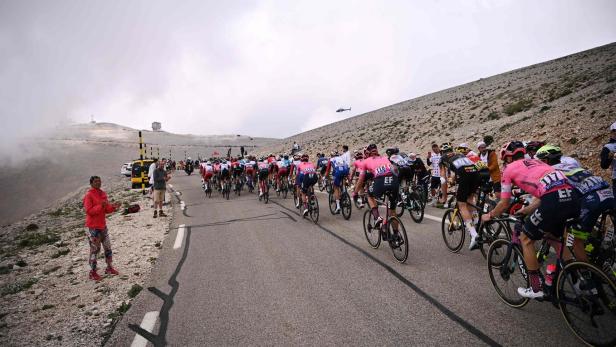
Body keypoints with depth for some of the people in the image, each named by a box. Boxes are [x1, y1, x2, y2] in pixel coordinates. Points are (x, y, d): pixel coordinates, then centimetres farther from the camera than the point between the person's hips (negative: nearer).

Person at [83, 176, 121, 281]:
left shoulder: (103, 194, 9)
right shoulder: (89, 195, -13)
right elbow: (89, 211, -20)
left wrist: (113, 207, -6)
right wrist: (100, 206, -30)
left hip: (103, 225, 7)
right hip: (93, 227, -7)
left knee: (108, 247, 12)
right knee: (95, 249, 1)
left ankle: (109, 267, 25)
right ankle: (92, 272, 14)